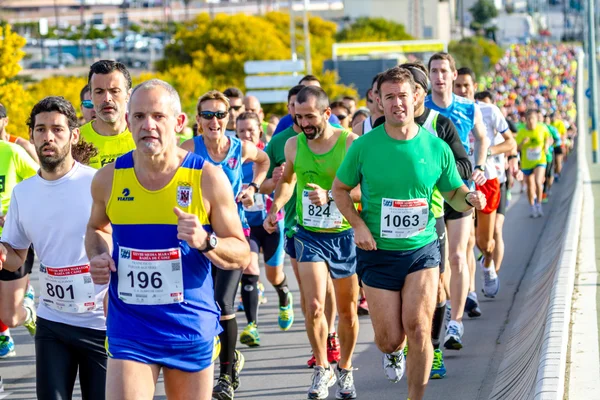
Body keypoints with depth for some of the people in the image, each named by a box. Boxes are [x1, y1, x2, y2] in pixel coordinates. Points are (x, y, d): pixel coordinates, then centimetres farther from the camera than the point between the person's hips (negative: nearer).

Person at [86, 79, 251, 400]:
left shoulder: (207, 178, -6)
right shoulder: (109, 178, 0)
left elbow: (242, 255, -1)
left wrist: (205, 241, -22)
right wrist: (97, 256, 0)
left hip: (191, 329, 0)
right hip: (128, 332, 0)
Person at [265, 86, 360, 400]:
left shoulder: (350, 143, -12)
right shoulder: (293, 145, 0)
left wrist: (330, 196, -30)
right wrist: (275, 208, 10)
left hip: (346, 235, -2)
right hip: (310, 235, 2)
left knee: (347, 311, 9)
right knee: (314, 307, -13)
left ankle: (345, 370, 29)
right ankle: (322, 369, 6)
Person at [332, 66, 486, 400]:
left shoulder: (436, 148, -3)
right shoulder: (364, 146, -6)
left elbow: (454, 193, 9)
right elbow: (340, 189, 7)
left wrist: (470, 198, -14)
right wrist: (359, 225, -9)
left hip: (422, 249, 0)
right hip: (378, 253, 0)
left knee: (418, 330, -14)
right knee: (389, 339, 2)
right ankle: (394, 352, 42)